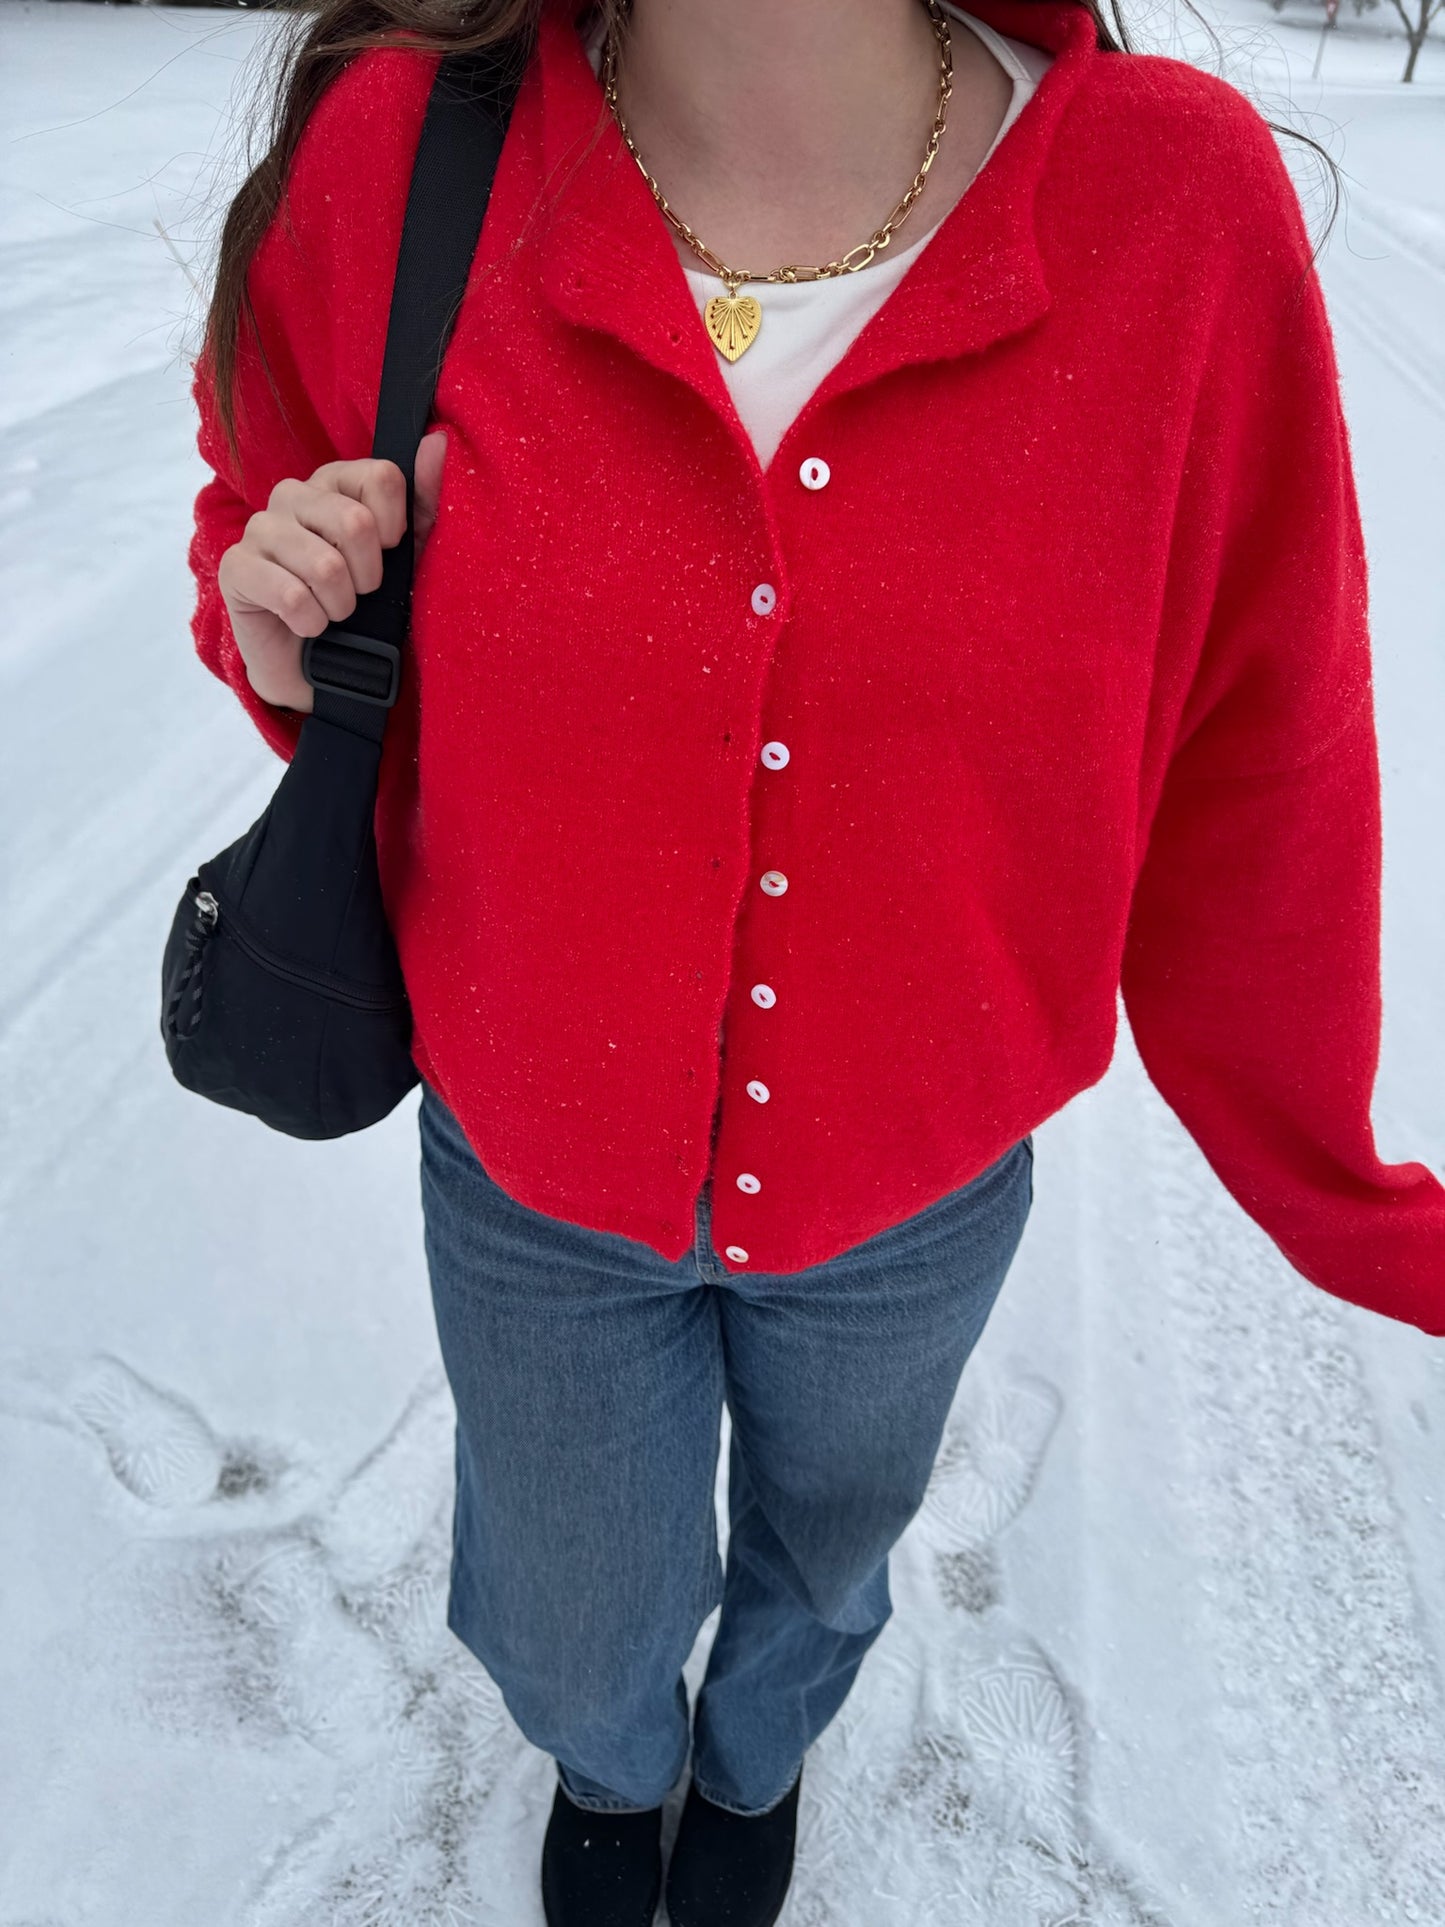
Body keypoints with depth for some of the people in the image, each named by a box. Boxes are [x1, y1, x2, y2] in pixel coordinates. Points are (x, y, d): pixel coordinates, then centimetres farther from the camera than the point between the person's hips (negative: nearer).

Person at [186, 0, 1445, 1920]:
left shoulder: (1182, 204, -19)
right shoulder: (397, 156, -17)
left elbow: (1250, 776, -9)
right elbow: (268, 512, 3)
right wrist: (286, 630, -23)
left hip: (918, 1191, 1)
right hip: (535, 1179, 1)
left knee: (828, 1547, 32)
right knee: (574, 1651, 26)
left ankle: (756, 1760, 73)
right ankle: (614, 1767, 69)